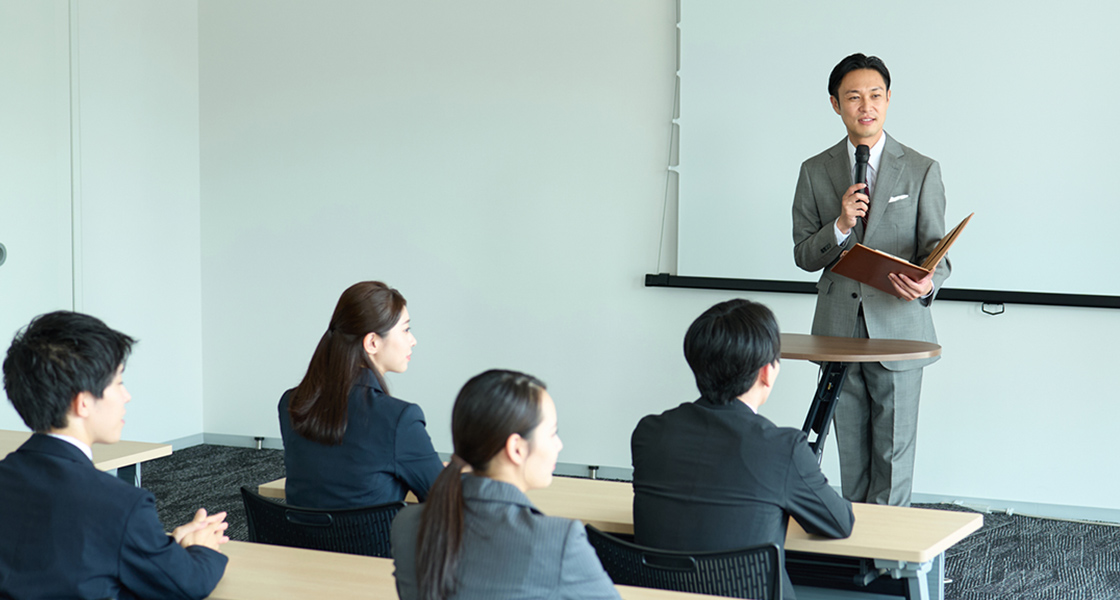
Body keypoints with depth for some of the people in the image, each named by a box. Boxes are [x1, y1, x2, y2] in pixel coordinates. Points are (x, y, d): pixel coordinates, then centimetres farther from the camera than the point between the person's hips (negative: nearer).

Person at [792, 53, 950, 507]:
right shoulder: (815, 172, 8)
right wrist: (841, 226, -14)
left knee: (894, 451, -1)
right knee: (851, 452, 9)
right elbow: (803, 255, 6)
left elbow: (935, 248, -1)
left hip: (898, 329, -2)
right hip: (838, 331, 2)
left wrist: (928, 282, -24)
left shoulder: (922, 171, 3)